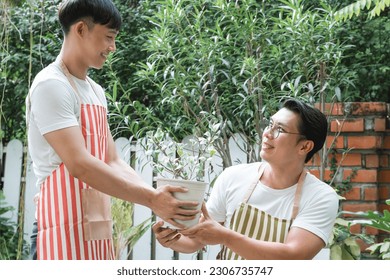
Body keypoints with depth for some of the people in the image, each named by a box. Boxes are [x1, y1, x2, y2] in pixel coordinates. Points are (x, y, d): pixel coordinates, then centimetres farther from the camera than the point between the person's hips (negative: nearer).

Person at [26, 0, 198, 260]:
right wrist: (151, 199, -22)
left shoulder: (96, 92, 18)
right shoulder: (51, 85, -11)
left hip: (97, 232, 9)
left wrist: (158, 196, -2)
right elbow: (79, 164, -21)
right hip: (66, 232, -9)